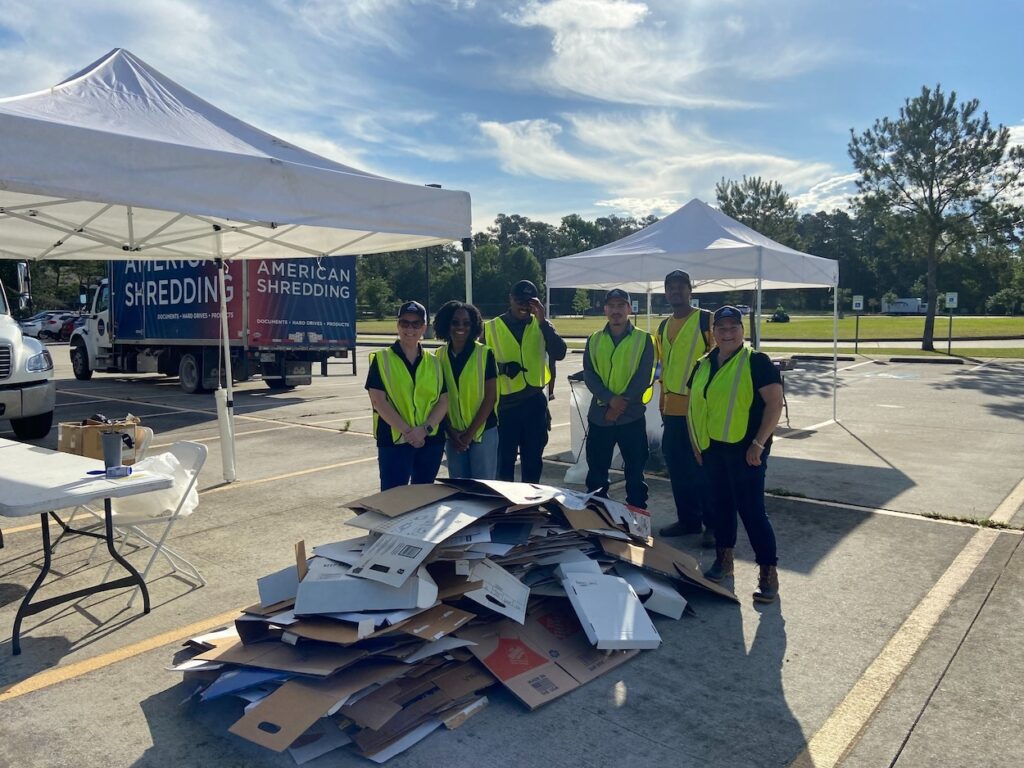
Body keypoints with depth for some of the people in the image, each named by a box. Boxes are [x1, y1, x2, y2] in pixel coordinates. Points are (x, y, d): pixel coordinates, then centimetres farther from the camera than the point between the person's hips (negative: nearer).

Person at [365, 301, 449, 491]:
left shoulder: (434, 363, 10)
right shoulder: (382, 359, 0)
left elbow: (443, 401, 4)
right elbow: (378, 401, -9)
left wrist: (425, 429, -13)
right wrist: (407, 431, -17)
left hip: (431, 440, 4)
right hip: (394, 440, -3)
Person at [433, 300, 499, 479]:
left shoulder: (484, 354, -7)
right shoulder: (440, 356, 3)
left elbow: (490, 397, -8)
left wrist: (470, 433, -10)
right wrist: (451, 431, -2)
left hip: (482, 432, -3)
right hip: (453, 434, 3)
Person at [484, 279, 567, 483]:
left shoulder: (541, 325, 5)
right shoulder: (492, 327, 0)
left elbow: (559, 353, -10)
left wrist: (543, 321, -17)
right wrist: (502, 367, -16)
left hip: (535, 403, 2)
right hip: (504, 404, -2)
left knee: (533, 459, 13)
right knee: (505, 460, 5)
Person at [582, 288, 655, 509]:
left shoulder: (643, 339, 1)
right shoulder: (594, 340, 8)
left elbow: (644, 377, -6)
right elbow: (588, 375, -1)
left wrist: (622, 404, -14)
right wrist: (610, 399, -16)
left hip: (632, 415, -2)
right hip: (599, 414, 2)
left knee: (635, 472, 5)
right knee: (596, 472, 9)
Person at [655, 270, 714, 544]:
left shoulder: (706, 319, -5)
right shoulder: (664, 326, 13)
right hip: (673, 409, 6)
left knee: (704, 467, -1)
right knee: (678, 467, 11)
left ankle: (713, 524, 10)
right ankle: (688, 519, 24)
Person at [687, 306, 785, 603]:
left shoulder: (756, 362, -7)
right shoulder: (704, 365, 12)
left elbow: (775, 403, -13)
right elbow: (694, 404, 19)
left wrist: (758, 443, -18)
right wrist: (695, 442, 13)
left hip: (745, 448, -6)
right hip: (713, 447, 7)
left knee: (751, 509, -7)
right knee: (720, 504, 16)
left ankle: (769, 574, 1)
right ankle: (724, 559, 31)